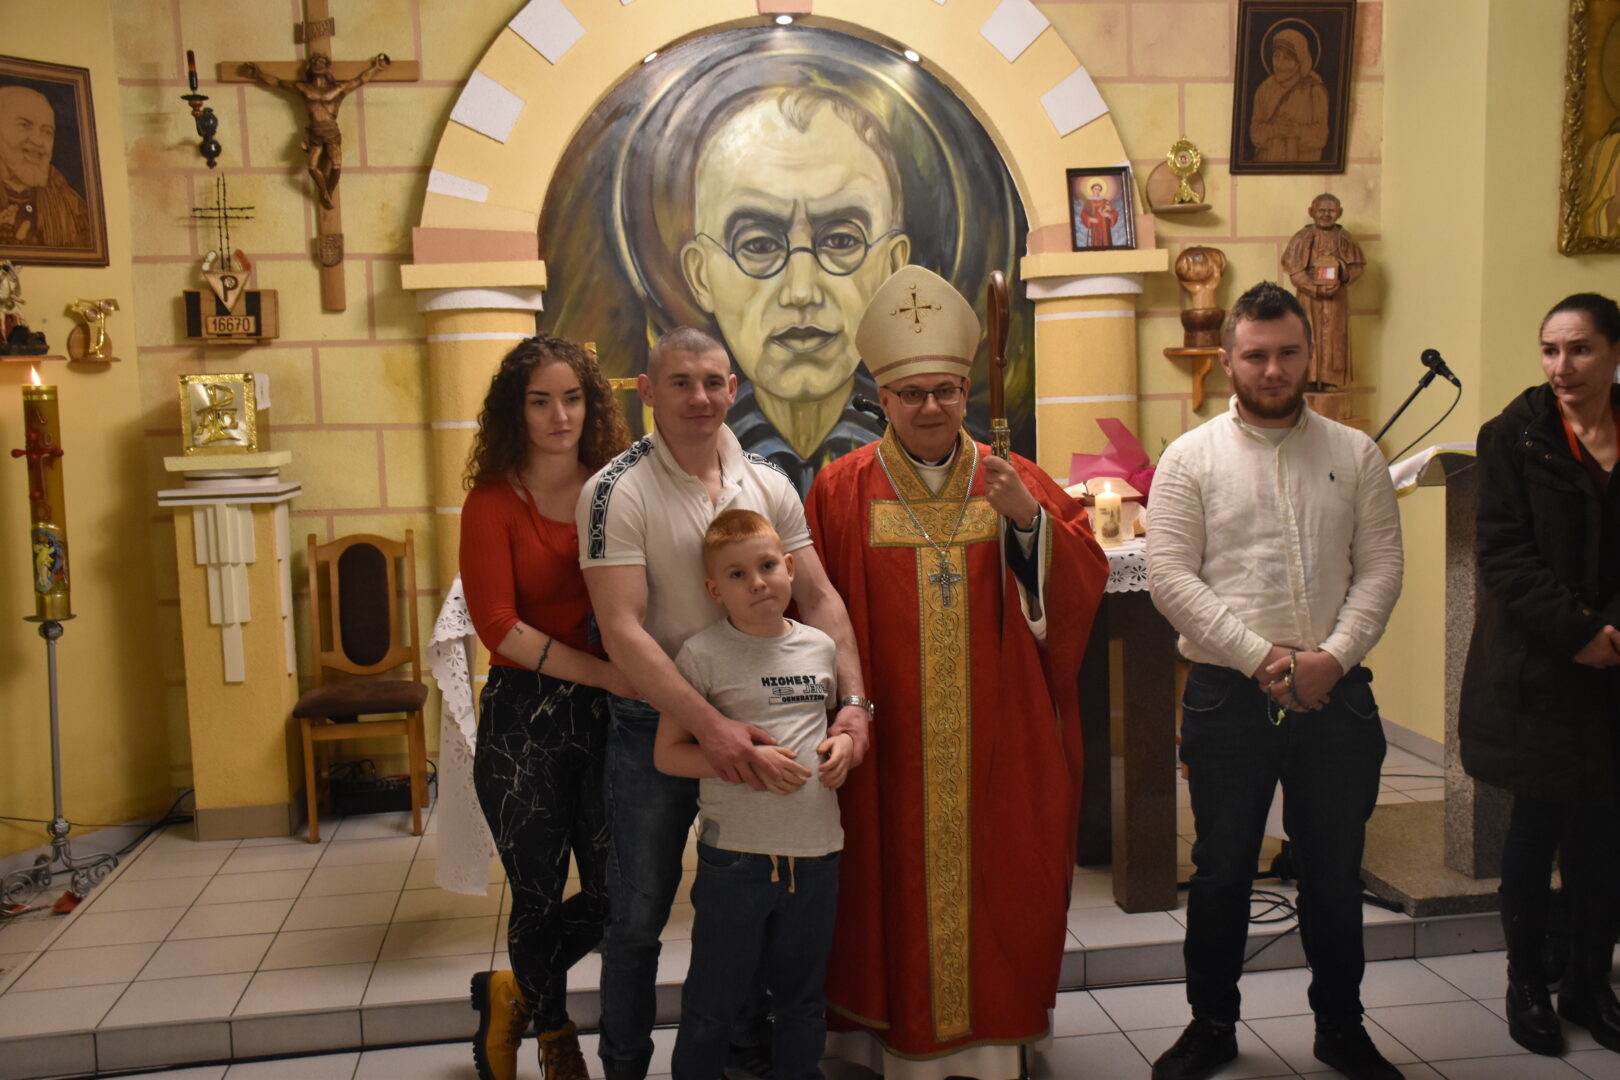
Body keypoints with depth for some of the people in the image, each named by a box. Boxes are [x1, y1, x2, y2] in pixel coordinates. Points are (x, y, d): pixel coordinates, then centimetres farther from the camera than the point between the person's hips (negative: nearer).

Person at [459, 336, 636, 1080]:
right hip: (523, 716, -3)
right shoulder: (493, 501, -6)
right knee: (540, 894, 10)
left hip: (607, 712, 3)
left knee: (615, 893, 7)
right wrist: (605, 674, -19)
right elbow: (500, 627, -13)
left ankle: (513, 992, 37)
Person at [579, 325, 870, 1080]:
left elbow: (819, 599, 1)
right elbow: (622, 631, -21)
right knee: (637, 916, 9)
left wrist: (853, 700, -13)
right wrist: (709, 727, -28)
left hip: (752, 717, 5)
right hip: (655, 725, -4)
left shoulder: (767, 483, 0)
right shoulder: (617, 491, -14)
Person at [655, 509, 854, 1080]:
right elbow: (666, 753, -7)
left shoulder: (820, 647, 5)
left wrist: (846, 742, -1)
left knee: (803, 1000, 19)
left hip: (816, 850, 4)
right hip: (736, 854, -4)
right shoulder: (703, 654, -8)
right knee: (714, 1004, 10)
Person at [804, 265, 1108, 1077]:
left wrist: (1029, 518, -20)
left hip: (995, 741, 2)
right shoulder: (840, 490, 1)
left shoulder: (1014, 483, 5)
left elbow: (1083, 581, -4)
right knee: (897, 884, 6)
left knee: (994, 881, 9)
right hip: (890, 742, -1)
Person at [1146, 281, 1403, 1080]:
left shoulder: (1354, 454, 7)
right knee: (1222, 870, 10)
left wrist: (1334, 656, -12)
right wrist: (1261, 657, -14)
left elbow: (1381, 567, 3)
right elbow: (1170, 578, -8)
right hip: (1228, 695, -2)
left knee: (1334, 871, 13)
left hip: (1335, 693, 2)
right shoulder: (1190, 458, 0)